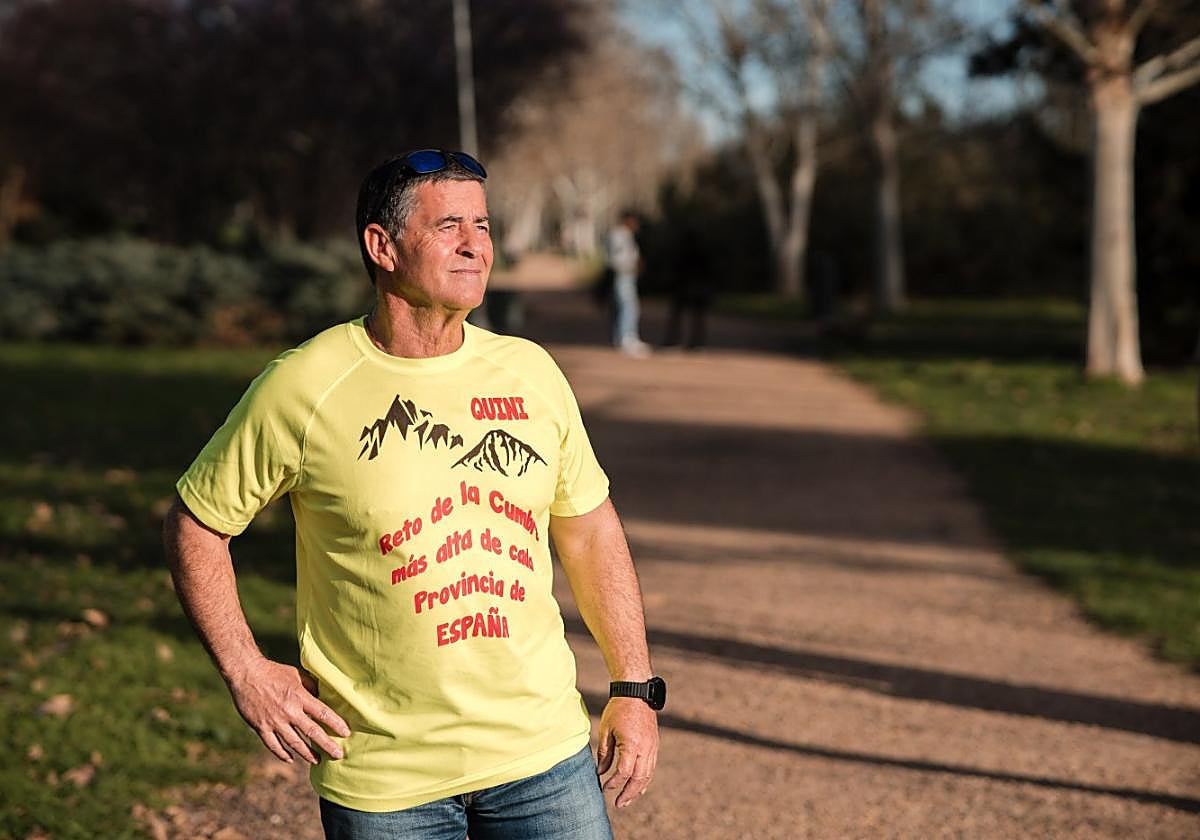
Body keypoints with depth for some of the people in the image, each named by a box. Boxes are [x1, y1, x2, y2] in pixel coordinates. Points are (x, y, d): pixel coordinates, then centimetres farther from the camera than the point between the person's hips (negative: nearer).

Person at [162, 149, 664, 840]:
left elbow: (590, 529, 12)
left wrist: (635, 691, 10)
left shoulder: (531, 373, 1)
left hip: (542, 753, 3)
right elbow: (196, 525, 1)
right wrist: (247, 673, -5)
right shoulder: (305, 388, -10)